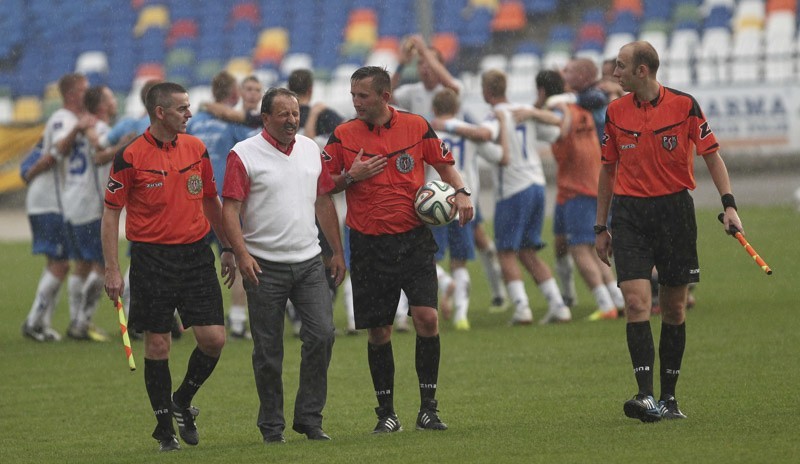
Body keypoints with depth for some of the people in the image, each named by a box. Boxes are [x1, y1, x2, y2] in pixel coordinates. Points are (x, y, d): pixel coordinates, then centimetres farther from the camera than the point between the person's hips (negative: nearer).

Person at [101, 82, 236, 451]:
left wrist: (227, 248, 18)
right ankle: (164, 425, 12)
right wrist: (112, 270, -8)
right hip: (152, 258, -4)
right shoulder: (130, 157, -7)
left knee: (213, 338, -4)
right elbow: (111, 213, -3)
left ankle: (183, 402, 21)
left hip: (196, 253, 4)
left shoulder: (196, 148, 7)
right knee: (157, 344, -1)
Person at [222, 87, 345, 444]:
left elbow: (324, 202, 17)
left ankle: (309, 418, 5)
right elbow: (230, 209, -10)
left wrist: (337, 251, 14)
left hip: (309, 263, 4)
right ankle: (271, 426, 12)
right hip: (265, 266, -4)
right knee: (268, 350, 1)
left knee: (322, 334, -6)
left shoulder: (311, 149, 11)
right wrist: (242, 253, -22)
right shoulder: (244, 155, -6)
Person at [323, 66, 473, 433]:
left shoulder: (416, 127, 2)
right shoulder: (343, 135, 1)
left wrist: (461, 192, -2)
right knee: (378, 330, 3)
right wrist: (350, 176, -11)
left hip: (413, 238, 0)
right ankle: (386, 413, 15)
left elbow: (443, 164, 14)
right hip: (369, 245, 0)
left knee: (426, 316, -13)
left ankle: (428, 408, -3)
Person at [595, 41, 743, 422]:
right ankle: (645, 395, -19)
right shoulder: (615, 112, 6)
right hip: (628, 212, 1)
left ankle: (668, 398, 14)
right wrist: (600, 227, 15)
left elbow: (711, 155, 2)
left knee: (674, 308, 4)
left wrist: (728, 204, -10)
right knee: (636, 301, -14)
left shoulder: (684, 105, -4)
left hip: (674, 209, -1)